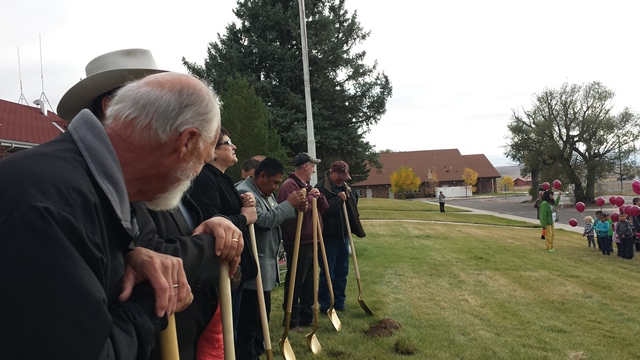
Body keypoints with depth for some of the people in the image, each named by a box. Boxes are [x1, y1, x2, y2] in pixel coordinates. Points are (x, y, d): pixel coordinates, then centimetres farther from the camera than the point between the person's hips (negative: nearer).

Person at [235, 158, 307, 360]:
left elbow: (276, 219, 19)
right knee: (250, 317, -3)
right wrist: (289, 204, -17)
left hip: (266, 265, 11)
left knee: (263, 314, 19)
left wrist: (296, 209, 1)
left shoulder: (266, 193, 14)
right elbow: (263, 220, -26)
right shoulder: (244, 193, -18)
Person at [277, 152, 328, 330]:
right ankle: (292, 321, 11)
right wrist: (309, 197, -16)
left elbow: (324, 208, 17)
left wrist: (318, 196, -1)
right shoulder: (289, 186, -15)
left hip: (310, 242, 10)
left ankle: (306, 317, 28)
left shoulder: (307, 186, 17)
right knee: (295, 284, -1)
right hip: (298, 244, -10)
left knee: (309, 282, 16)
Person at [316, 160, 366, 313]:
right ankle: (325, 305, 15)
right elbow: (322, 210, -25)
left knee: (342, 272, 15)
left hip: (343, 235, 7)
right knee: (327, 274, 3)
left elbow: (354, 204, 15)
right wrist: (338, 199, -20)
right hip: (329, 237, -7)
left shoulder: (345, 187, 9)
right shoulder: (321, 188, -16)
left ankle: (339, 302, 28)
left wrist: (347, 196, -3)